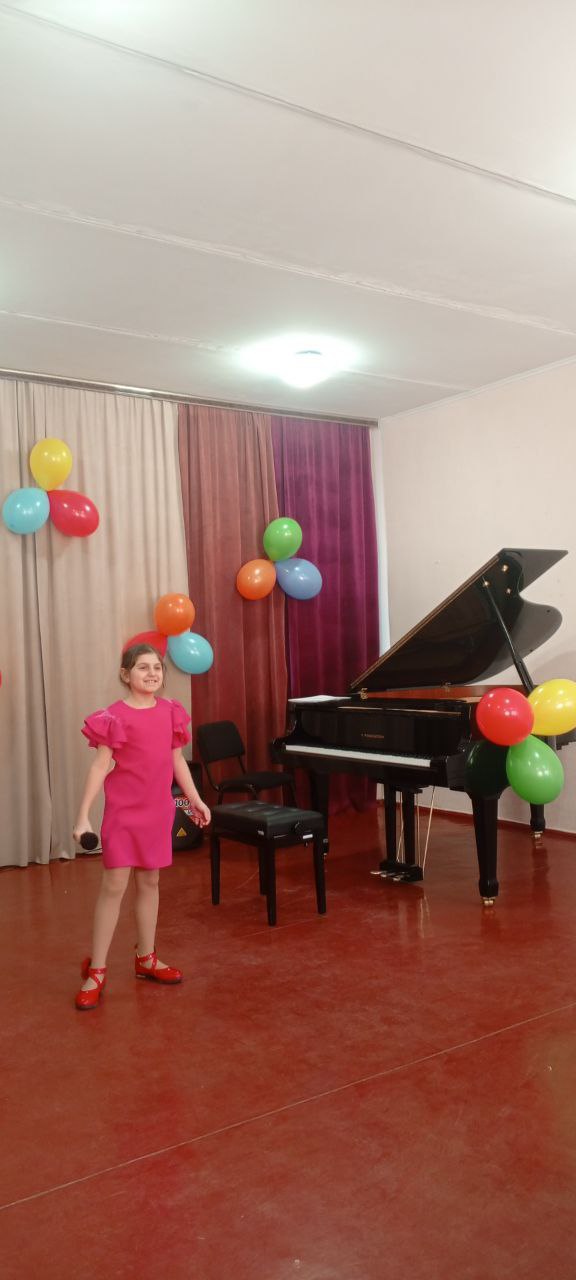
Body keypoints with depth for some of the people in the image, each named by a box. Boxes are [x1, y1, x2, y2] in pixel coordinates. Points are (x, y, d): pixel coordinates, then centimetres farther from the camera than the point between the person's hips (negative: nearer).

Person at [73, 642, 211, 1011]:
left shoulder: (170, 711, 3)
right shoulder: (116, 716, -12)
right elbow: (100, 766, -14)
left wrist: (196, 800, 16)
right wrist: (83, 816, -18)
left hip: (158, 810, 5)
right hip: (124, 811, -5)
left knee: (149, 882, 15)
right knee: (114, 886, -3)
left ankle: (146, 958, 29)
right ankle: (96, 971, 9)